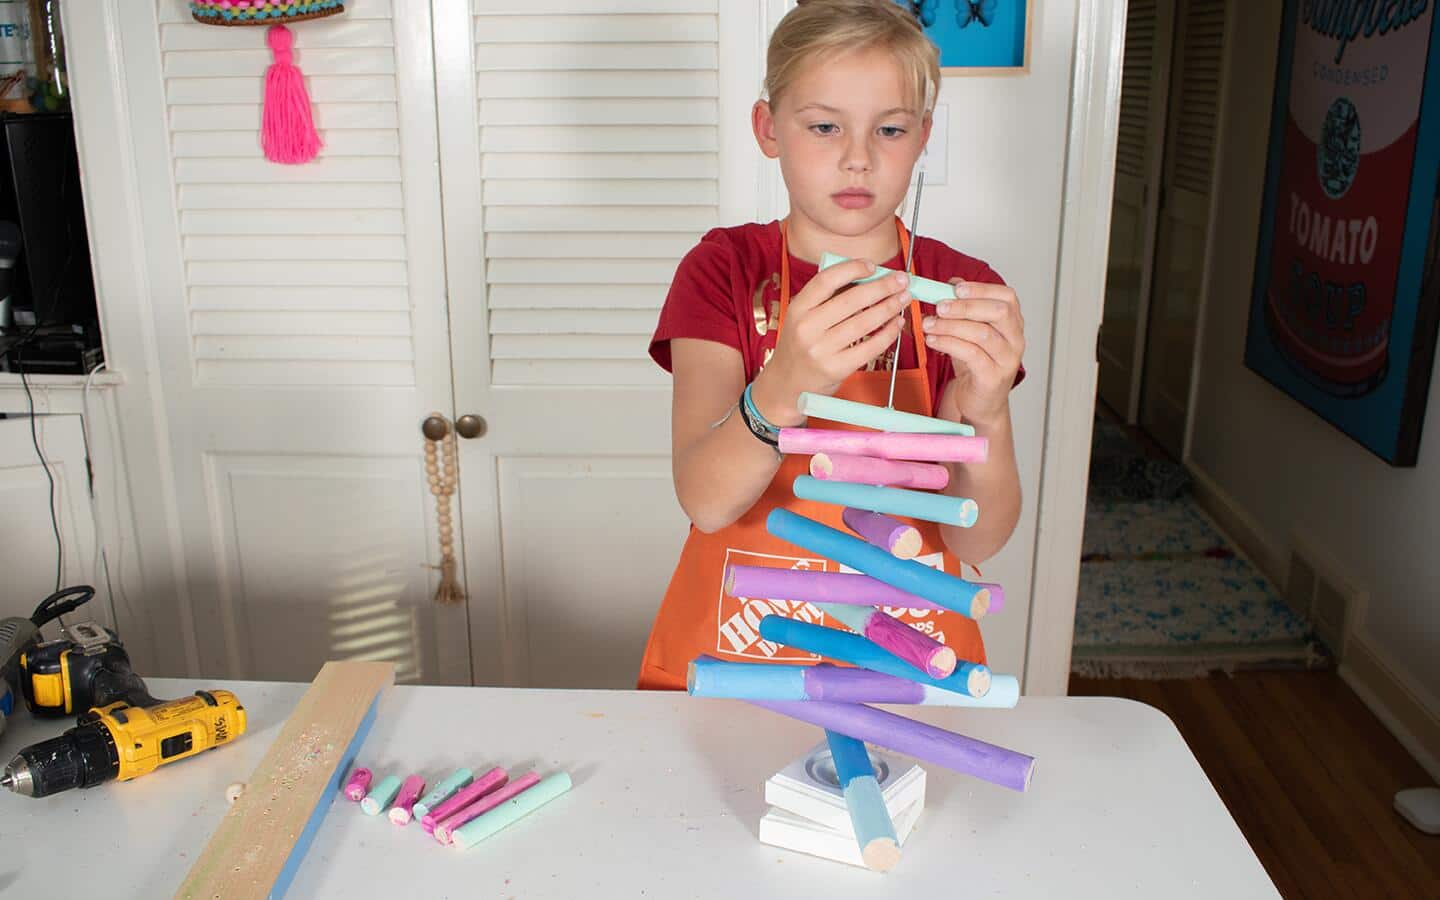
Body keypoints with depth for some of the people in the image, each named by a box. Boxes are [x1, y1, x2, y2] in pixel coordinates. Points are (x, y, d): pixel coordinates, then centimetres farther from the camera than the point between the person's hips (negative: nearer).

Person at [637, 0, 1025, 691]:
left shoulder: (960, 291, -2)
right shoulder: (723, 271, -4)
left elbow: (976, 541, -10)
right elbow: (704, 502, -18)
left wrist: (985, 417, -29)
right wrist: (783, 392, -36)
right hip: (731, 661, 0)